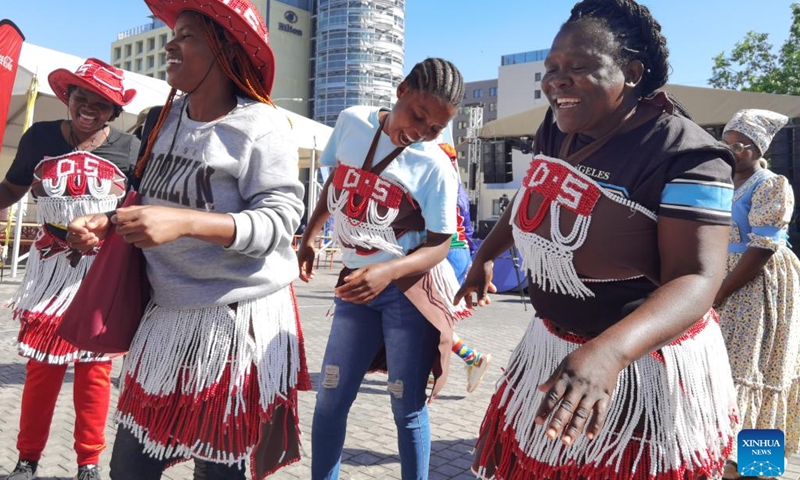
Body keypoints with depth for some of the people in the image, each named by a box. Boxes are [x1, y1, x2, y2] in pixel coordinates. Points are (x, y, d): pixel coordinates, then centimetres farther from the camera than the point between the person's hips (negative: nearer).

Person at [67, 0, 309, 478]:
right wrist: (108, 222, -1)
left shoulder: (260, 128, -14)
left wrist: (184, 222, -30)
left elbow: (278, 220, -20)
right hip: (168, 313, 7)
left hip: (238, 318, -7)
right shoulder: (166, 119, 8)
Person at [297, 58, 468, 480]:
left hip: (410, 289, -4)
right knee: (329, 400, 9)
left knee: (407, 407, 5)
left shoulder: (436, 167, -13)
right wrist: (309, 236, 14)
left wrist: (386, 272, -27)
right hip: (356, 283, 4)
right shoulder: (351, 121, -1)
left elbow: (439, 244, -11)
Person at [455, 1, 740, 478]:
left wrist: (609, 352, -47)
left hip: (645, 362, -6)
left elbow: (697, 279, -30)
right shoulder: (557, 129, -3)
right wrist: (484, 256, 25)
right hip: (553, 345, 7)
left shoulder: (685, 155, -23)